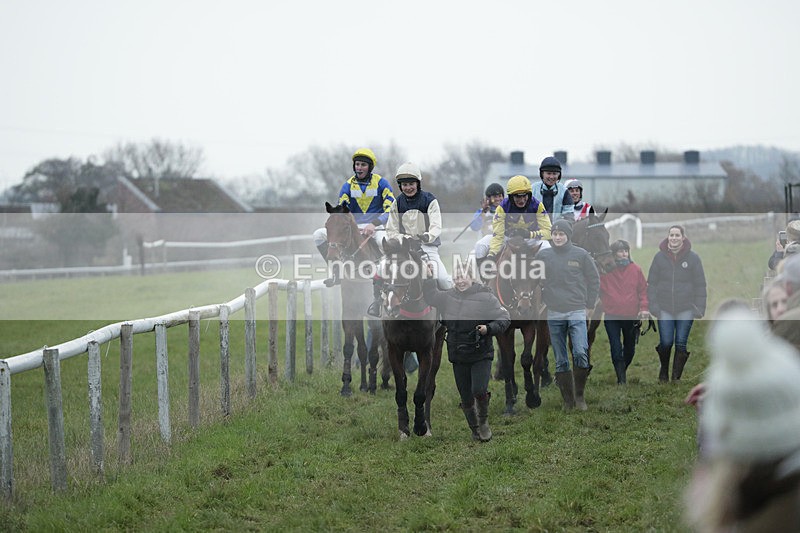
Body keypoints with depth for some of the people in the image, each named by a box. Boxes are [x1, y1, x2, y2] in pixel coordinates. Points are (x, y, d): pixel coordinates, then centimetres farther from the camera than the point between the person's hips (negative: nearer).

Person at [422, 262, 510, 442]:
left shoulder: (485, 297, -10)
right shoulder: (448, 297, 3)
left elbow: (504, 319, -9)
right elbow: (430, 296, 20)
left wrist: (488, 329, -24)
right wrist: (429, 279, 5)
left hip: (481, 355, -4)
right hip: (458, 356, 4)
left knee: (479, 390, -21)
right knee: (466, 398, 10)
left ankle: (484, 421, 7)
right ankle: (475, 430, 28)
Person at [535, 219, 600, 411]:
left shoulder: (581, 255, 1)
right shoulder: (543, 256, 3)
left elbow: (594, 280, 9)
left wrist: (590, 305, 6)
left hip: (577, 313, -2)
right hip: (553, 315, 2)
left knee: (580, 352, -17)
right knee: (560, 361, 3)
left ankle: (579, 394, 0)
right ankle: (567, 400, 10)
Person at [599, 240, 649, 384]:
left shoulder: (635, 269, 0)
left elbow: (643, 290, 4)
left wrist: (644, 308, -6)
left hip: (632, 317, 2)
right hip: (612, 317, -2)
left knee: (630, 348, 14)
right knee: (616, 349, -8)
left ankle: (622, 371, 36)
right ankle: (621, 379, -4)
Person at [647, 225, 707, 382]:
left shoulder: (693, 258, -1)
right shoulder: (660, 256, 1)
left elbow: (700, 284, 2)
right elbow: (652, 282, 6)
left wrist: (699, 307, -5)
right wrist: (653, 304, -2)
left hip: (686, 309, -1)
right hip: (665, 308, 1)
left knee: (681, 344, 0)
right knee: (665, 342, -1)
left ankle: (676, 377, 11)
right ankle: (663, 371, 25)